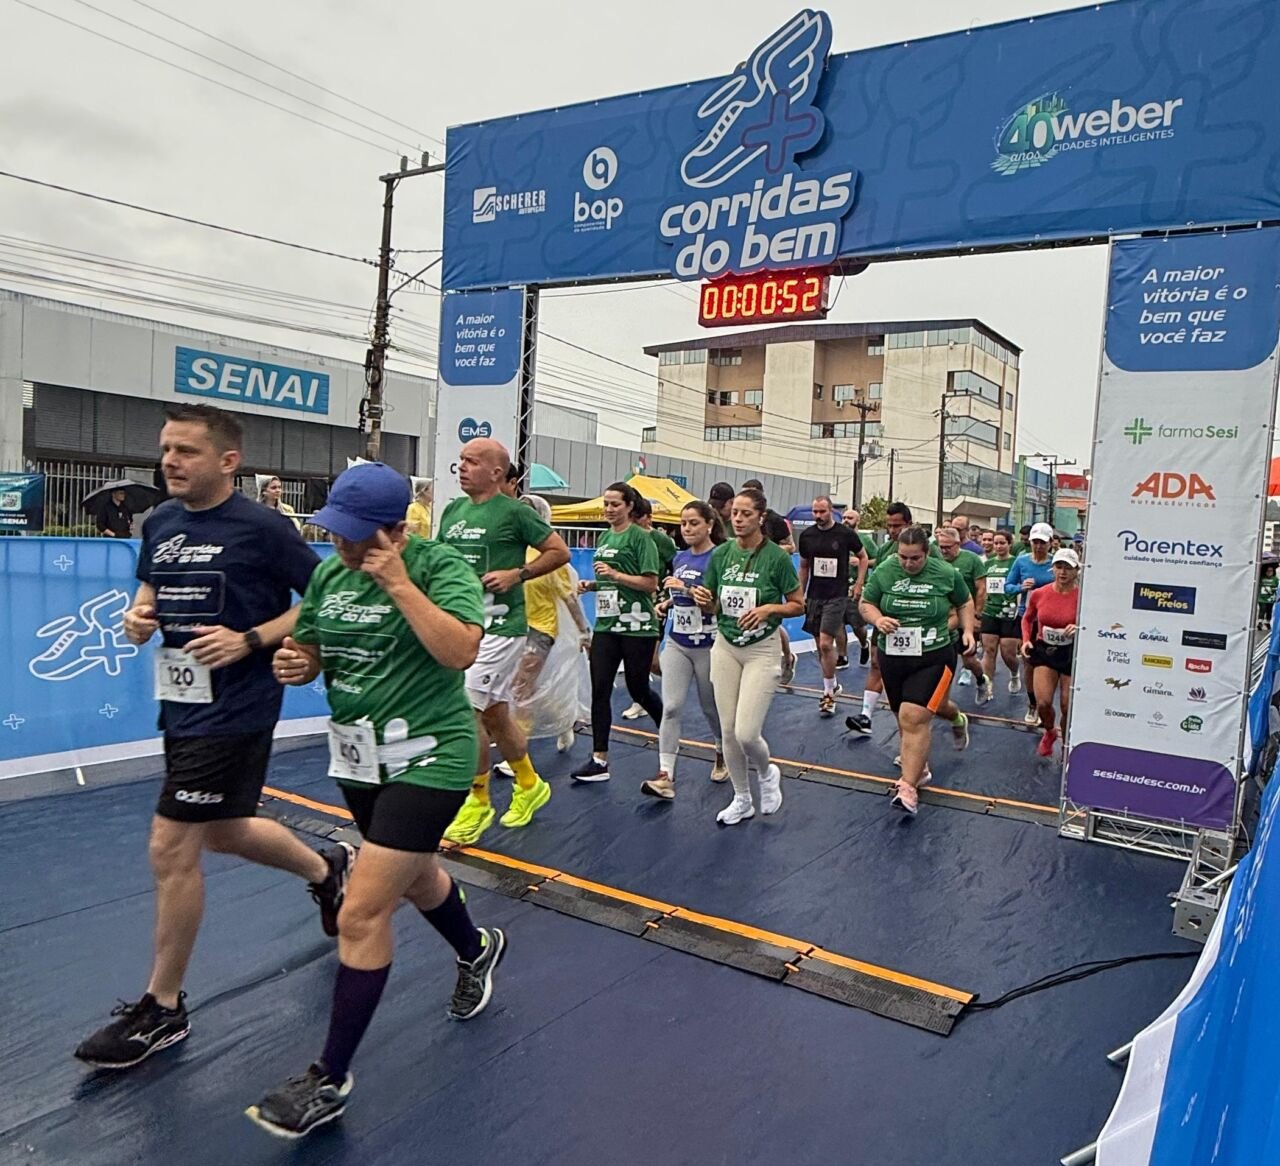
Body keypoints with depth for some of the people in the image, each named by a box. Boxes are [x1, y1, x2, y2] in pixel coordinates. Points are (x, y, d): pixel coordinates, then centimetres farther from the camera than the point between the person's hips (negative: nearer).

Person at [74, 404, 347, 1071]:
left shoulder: (263, 528, -15)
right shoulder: (159, 523, 5)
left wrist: (249, 640, -21)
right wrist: (138, 615, -2)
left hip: (234, 710, -8)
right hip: (182, 703, 8)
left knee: (171, 849, -3)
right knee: (223, 832, 22)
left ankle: (162, 1010, 16)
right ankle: (328, 869, 48)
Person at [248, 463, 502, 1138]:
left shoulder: (441, 567, -16)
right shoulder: (327, 575, 2)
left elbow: (460, 652, -29)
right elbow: (310, 656, 12)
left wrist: (399, 582, -28)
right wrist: (295, 663, -11)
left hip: (426, 758, -8)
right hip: (358, 757, 8)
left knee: (362, 913, -9)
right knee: (413, 875, 27)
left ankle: (330, 1080, 10)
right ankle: (476, 950, 57)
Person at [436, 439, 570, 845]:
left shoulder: (513, 512, -8)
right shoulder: (452, 510, 11)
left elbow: (559, 552, -4)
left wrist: (516, 573, -14)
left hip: (500, 626, -7)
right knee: (495, 714, 16)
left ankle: (478, 802, 7)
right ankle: (530, 785, 36)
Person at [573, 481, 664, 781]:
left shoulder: (641, 537, -8)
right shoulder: (604, 537, 13)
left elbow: (650, 584, -13)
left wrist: (614, 574, -21)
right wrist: (590, 585, 5)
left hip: (636, 627, -6)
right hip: (606, 625, 6)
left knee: (638, 690, 6)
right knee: (600, 690, 0)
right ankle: (599, 760, 4)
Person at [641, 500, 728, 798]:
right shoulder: (679, 557, 8)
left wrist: (687, 589, -25)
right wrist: (666, 603, 3)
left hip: (708, 646, -5)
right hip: (677, 643, 5)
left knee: (712, 707, 13)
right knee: (671, 707, -6)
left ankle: (723, 756, 39)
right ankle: (665, 775, -7)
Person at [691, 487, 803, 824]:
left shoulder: (776, 556, -10)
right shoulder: (721, 553, 2)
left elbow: (798, 605, -2)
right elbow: (713, 607, 10)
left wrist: (768, 609, -20)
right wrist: (703, 600, -12)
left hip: (761, 650, -4)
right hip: (725, 647, 4)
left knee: (746, 733, -11)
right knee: (728, 730, 7)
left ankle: (767, 774, 23)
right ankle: (742, 800, 26)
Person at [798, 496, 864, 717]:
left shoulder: (846, 534, -7)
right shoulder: (807, 535, 3)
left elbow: (863, 557, 9)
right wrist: (800, 594, 10)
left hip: (837, 596, -4)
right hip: (814, 596, 4)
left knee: (826, 643, -14)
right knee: (820, 645, 10)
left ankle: (828, 692, -1)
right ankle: (832, 684, 28)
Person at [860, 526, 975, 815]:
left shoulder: (946, 573, -5)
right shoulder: (883, 571, -4)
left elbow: (964, 603, 13)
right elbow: (866, 604, 5)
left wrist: (967, 630, 0)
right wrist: (877, 619, -15)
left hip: (934, 657, -4)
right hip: (892, 656, 4)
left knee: (914, 719, -15)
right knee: (906, 718, 16)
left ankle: (908, 787, -10)